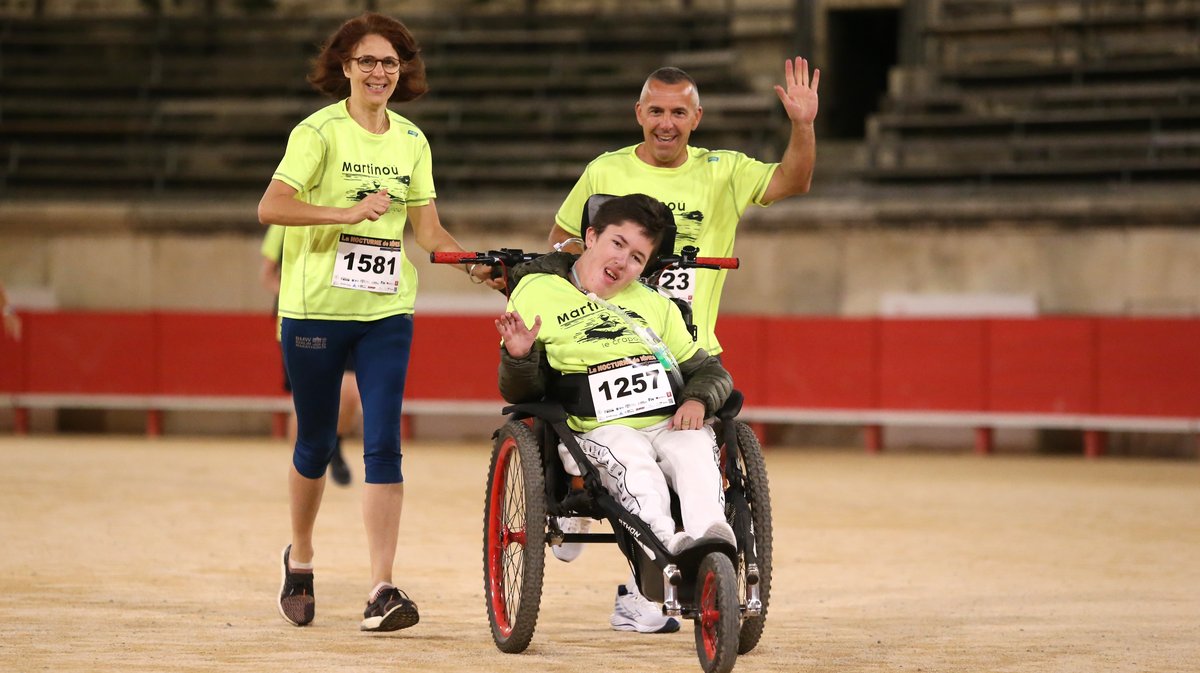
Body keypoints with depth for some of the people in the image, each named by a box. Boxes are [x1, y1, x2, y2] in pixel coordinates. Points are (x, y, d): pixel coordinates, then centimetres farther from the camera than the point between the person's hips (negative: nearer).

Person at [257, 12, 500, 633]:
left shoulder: (411, 141, 9)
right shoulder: (321, 131, -7)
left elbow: (428, 230, 8)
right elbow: (270, 207, -18)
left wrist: (478, 265, -9)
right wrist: (350, 212, -27)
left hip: (387, 311, 3)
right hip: (316, 306, -3)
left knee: (383, 446, -8)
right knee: (316, 443, 8)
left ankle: (381, 592, -11)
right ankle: (300, 557, 34)